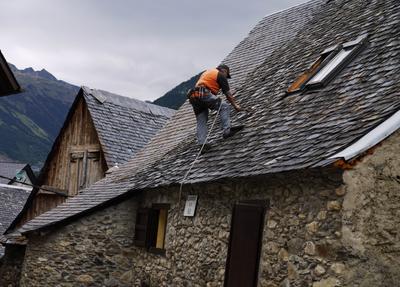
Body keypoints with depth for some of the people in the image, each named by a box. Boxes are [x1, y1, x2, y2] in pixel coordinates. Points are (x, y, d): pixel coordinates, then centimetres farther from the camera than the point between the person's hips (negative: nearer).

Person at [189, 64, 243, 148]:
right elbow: (228, 93, 9)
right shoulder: (220, 75, 10)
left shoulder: (207, 72, 34)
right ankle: (227, 130, -19)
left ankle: (201, 143, -8)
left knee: (201, 122, 5)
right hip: (203, 94, -8)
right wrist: (235, 105, 19)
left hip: (193, 97, 8)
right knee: (224, 107, -5)